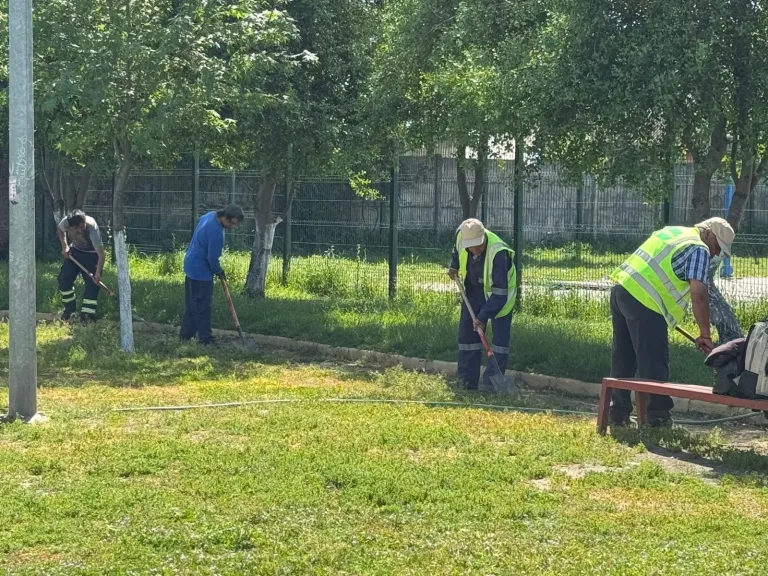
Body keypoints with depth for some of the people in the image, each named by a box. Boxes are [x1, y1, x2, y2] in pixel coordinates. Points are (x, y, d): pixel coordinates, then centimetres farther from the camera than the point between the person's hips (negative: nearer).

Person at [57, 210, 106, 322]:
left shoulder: (92, 228, -39)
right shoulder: (66, 222, -28)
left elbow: (101, 255, -41)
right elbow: (59, 229, 1)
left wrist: (98, 273, -51)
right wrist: (64, 246, -10)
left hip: (92, 254, -4)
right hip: (75, 251, 4)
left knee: (92, 283, -15)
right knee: (64, 278, -3)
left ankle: (87, 315, -10)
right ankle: (69, 309, 17)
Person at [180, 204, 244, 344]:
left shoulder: (210, 216, 2)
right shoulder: (215, 231, -29)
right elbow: (212, 258, -22)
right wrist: (219, 271, -2)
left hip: (191, 266, 10)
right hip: (201, 271, -10)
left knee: (191, 305, 16)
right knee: (202, 306, -1)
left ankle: (185, 334, 23)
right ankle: (205, 338, 6)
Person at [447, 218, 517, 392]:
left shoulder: (498, 253, -40)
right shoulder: (461, 235, -22)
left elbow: (499, 293, -38)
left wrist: (483, 317, -40)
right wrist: (454, 265, 4)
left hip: (500, 292, -6)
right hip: (474, 290, 6)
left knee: (500, 336, -12)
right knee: (467, 331, 4)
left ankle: (492, 381, -10)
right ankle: (467, 379, 10)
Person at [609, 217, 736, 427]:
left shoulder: (673, 232, 23)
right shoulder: (698, 249, -4)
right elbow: (698, 296, -13)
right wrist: (705, 335, -7)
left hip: (621, 289, 9)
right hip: (643, 301, -9)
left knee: (623, 359, 15)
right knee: (654, 363, -2)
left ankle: (619, 413, 20)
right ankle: (658, 416, 1)